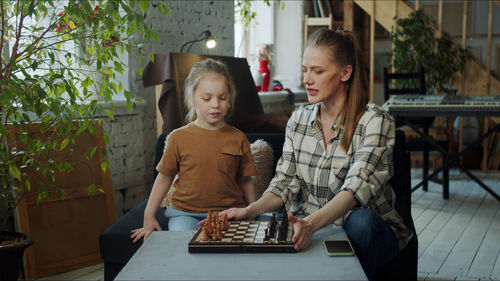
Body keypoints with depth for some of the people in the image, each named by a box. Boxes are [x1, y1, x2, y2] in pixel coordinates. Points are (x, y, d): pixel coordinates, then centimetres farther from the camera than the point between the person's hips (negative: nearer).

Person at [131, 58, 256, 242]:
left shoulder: (237, 139, 4)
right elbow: (164, 178, 10)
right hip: (186, 213, 0)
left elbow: (245, 181, 11)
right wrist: (148, 217, 7)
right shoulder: (178, 138, 2)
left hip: (228, 213, 1)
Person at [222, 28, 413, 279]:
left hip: (366, 230, -2)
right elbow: (286, 183, 5)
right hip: (309, 229, 3)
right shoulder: (298, 120, 6)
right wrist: (251, 210, -15)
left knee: (361, 220, -37)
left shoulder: (375, 122, -11)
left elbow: (356, 188, -24)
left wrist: (311, 223, -41)